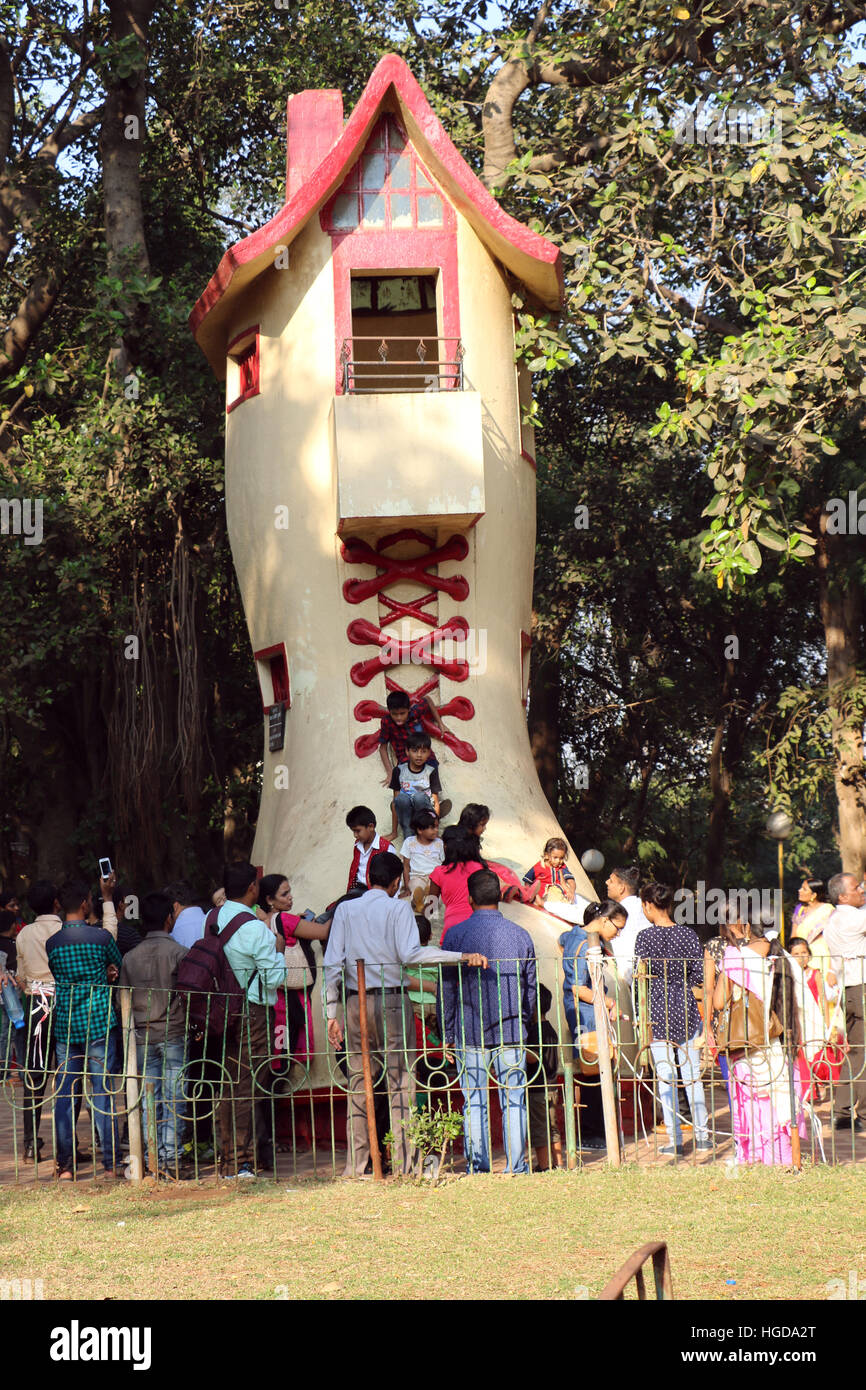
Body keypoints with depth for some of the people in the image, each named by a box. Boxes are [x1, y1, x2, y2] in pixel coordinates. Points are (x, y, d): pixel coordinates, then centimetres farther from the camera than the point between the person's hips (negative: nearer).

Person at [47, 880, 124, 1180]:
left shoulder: (51, 943, 3)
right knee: (103, 1092, 0)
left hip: (64, 1025, 3)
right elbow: (120, 968, 8)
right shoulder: (101, 937, -7)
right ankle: (111, 1163, 1)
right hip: (99, 1021, -3)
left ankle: (65, 1165, 7)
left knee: (65, 1095, 6)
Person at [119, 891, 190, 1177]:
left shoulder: (130, 957, 6)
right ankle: (171, 1158, -5)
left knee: (149, 1097, 7)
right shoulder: (178, 952, -7)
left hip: (143, 1036, 4)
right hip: (174, 1034, -4)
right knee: (174, 1097, -1)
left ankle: (152, 1159, 6)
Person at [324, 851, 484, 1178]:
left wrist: (332, 1013, 7)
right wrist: (461, 957, -19)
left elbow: (333, 964, 4)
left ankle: (355, 1165, 7)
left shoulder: (345, 910, 8)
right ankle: (403, 1163, -3)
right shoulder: (398, 908, -2)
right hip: (392, 1001, -3)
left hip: (355, 1003, 4)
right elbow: (410, 954, -17)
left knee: (358, 1086, 8)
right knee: (401, 1083, 1)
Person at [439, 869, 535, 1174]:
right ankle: (515, 1166, 3)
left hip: (469, 1033, -1)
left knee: (474, 1103, 4)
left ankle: (477, 1167, 4)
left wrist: (447, 1035, 8)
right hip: (511, 1032, 1)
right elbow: (531, 989, 10)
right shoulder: (520, 935, 3)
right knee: (514, 1101, 4)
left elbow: (445, 990, 1)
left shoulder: (455, 935, -2)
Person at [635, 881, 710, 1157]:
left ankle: (674, 1138, 1)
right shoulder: (687, 934, 0)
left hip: (656, 1008, -3)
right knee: (692, 1071, 11)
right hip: (685, 1007, 3)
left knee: (665, 1074, 2)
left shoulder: (645, 936, -8)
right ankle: (702, 1134, 13)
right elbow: (700, 975, 0)